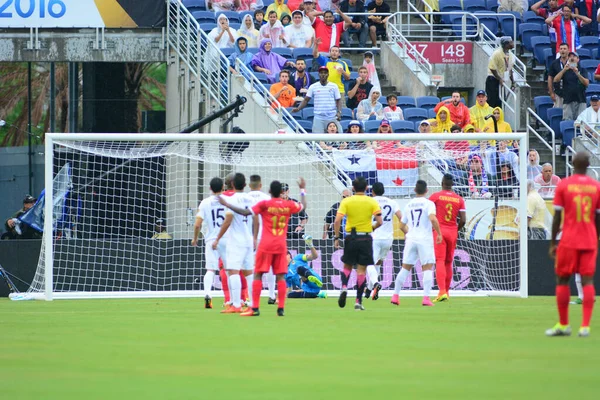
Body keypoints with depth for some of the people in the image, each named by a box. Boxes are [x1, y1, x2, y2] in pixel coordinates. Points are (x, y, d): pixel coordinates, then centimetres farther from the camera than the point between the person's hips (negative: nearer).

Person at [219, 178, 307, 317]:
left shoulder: (265, 204, -6)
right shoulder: (289, 205, 4)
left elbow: (246, 212, -13)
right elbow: (303, 206, 24)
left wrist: (227, 204, -7)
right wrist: (302, 190, 39)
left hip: (266, 244, -3)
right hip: (281, 245, 3)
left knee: (258, 275, 2)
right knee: (280, 276, 5)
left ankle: (255, 308, -4)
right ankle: (281, 308, 0)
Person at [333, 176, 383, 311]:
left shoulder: (346, 201, -1)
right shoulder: (372, 202, -2)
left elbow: (337, 221, -10)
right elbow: (379, 222, -8)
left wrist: (336, 237, -3)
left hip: (350, 238, 0)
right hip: (365, 238, 0)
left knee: (347, 266, 18)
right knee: (361, 270, 3)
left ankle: (344, 287, -10)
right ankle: (358, 302, 1)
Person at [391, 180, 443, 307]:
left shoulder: (408, 205, 11)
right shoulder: (428, 203, -5)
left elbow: (402, 226, 17)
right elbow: (433, 219, -22)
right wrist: (439, 233, -11)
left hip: (410, 239, 4)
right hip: (425, 239, -4)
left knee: (405, 268, 12)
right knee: (427, 268, -2)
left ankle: (396, 295, 13)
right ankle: (426, 297, -13)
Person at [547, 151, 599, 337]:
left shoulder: (563, 185, -3)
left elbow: (557, 216, -3)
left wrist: (552, 243, 3)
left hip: (569, 242, -2)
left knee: (562, 280, 9)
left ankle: (563, 325, 12)